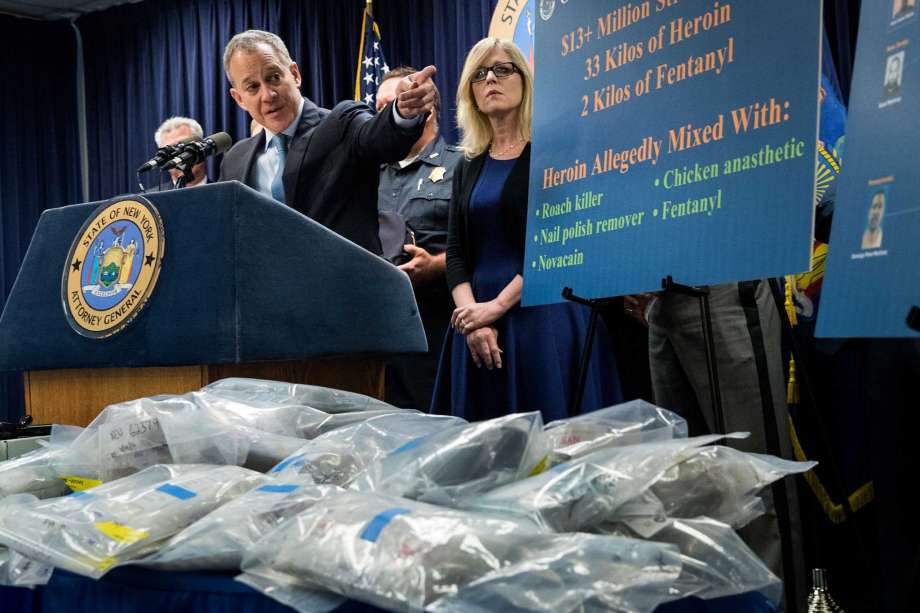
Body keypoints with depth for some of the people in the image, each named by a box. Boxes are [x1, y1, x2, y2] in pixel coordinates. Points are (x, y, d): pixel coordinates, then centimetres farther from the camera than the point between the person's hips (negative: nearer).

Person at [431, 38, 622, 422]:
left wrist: (497, 305, -15)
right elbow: (456, 254, 8)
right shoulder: (468, 167, 14)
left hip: (542, 315, -4)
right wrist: (471, 313, -9)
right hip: (479, 322, 5)